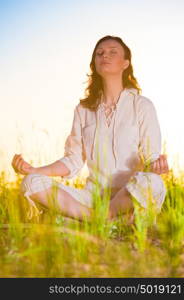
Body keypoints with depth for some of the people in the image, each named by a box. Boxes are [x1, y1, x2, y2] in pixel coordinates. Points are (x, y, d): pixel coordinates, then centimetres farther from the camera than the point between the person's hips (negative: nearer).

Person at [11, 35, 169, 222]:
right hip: (93, 195, 3)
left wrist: (156, 166, -25)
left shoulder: (142, 106, 2)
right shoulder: (83, 109, 12)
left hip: (129, 196, -2)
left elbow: (151, 157, 0)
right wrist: (32, 170, -3)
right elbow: (73, 161, 10)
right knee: (31, 183, -19)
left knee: (151, 183, -37)